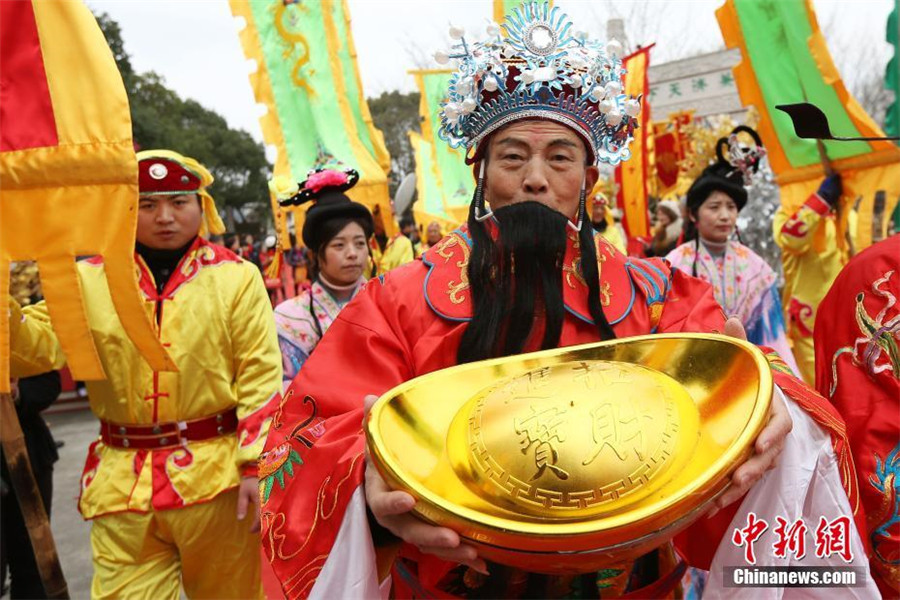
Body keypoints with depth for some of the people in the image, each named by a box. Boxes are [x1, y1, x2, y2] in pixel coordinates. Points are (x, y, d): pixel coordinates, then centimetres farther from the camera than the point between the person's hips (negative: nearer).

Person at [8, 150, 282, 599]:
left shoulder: (236, 277, -3)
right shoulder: (90, 279, 4)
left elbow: (260, 375, -7)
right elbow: (37, 348, -2)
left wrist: (256, 464, -12)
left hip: (217, 474, -1)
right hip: (122, 480, 2)